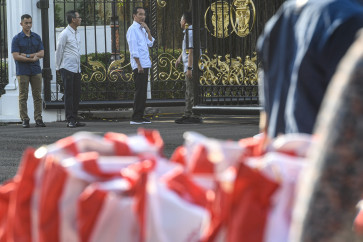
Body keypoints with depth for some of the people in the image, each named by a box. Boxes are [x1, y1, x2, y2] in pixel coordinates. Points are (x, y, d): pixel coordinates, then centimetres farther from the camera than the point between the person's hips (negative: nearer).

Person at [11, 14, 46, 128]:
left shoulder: (37, 37, 11)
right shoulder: (16, 39, -1)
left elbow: (42, 53, 2)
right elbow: (16, 56, -10)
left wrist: (27, 55, -11)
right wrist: (32, 58, -12)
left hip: (36, 71, 3)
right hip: (22, 72, -3)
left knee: (37, 96, 1)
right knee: (23, 96, -2)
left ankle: (38, 119, 3)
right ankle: (25, 120, 1)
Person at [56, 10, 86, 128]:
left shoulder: (77, 33, 14)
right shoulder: (65, 34, -10)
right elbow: (59, 51, -5)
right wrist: (58, 67, -1)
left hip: (77, 69, 8)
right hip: (67, 68, -7)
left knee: (77, 94, 7)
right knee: (69, 95, -5)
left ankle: (75, 119, 12)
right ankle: (70, 120, -4)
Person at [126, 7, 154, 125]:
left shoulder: (142, 29, 17)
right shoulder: (133, 29, -10)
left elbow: (150, 43, 14)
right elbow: (133, 49, -15)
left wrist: (148, 30, 3)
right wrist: (139, 65, -18)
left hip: (145, 65, 9)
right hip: (139, 65, -9)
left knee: (143, 91, 9)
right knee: (139, 91, -10)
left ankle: (140, 116, 13)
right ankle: (135, 118, -8)